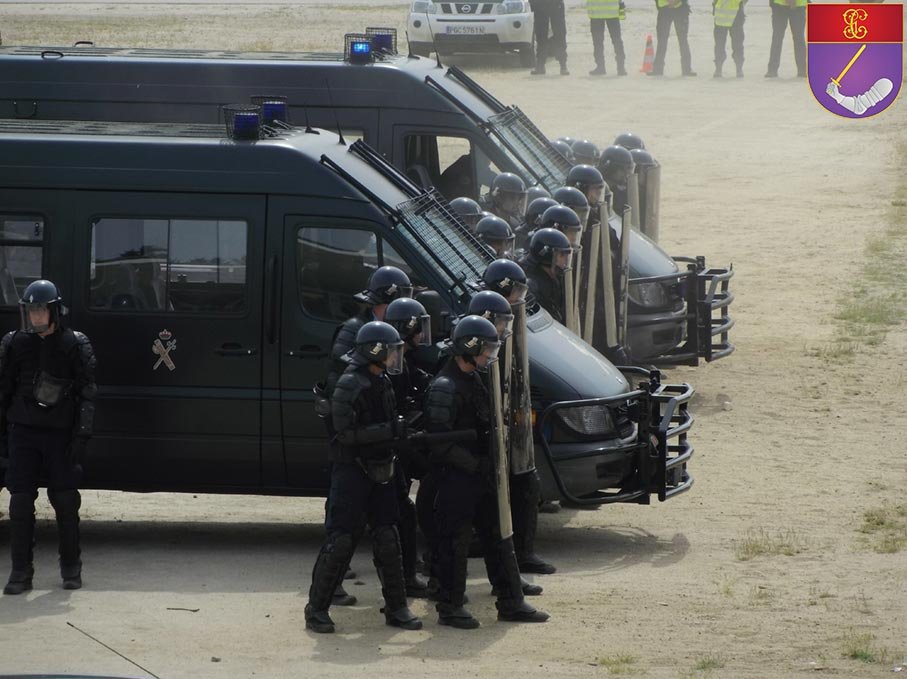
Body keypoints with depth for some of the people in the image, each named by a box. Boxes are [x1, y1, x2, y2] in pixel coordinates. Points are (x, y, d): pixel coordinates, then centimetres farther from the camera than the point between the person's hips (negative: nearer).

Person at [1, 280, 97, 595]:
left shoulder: (75, 345, -2)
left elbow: (87, 393, -2)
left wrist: (81, 437, -9)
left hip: (61, 433, -2)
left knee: (65, 501, 3)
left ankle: (71, 568, 17)